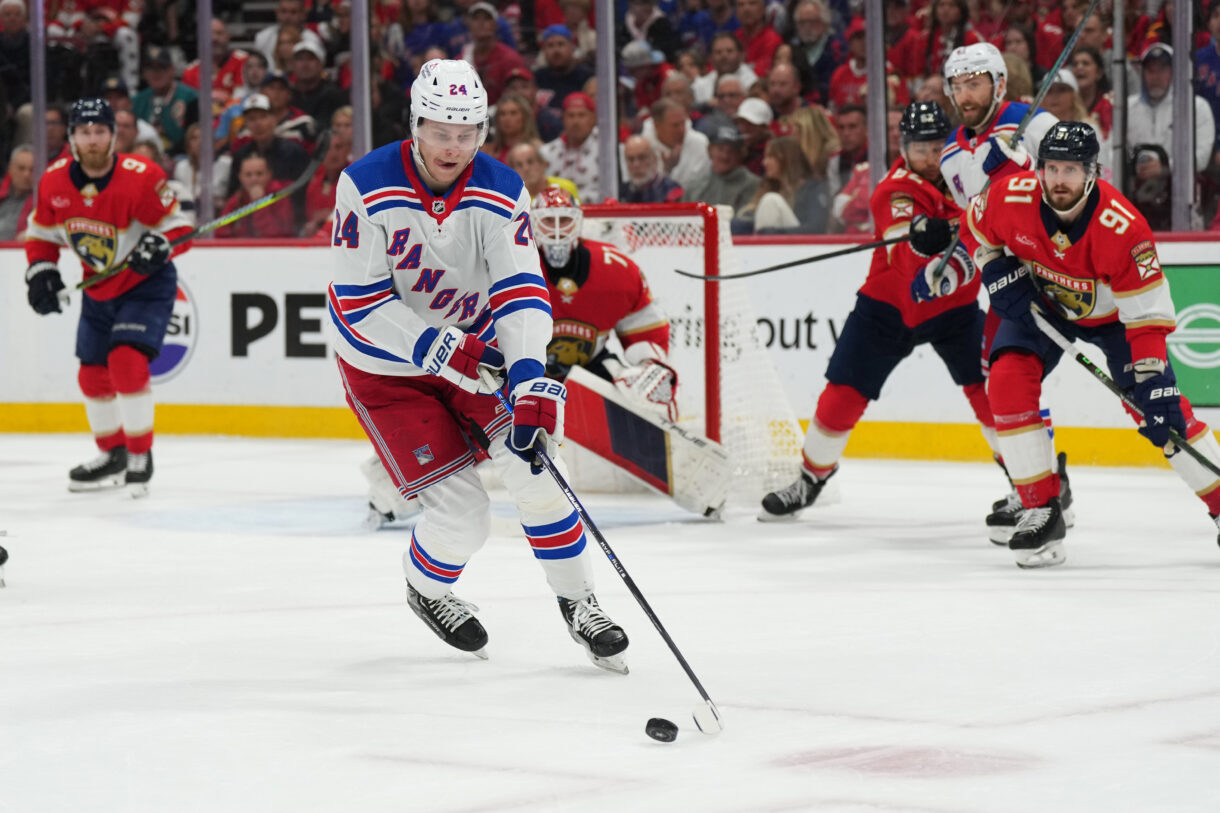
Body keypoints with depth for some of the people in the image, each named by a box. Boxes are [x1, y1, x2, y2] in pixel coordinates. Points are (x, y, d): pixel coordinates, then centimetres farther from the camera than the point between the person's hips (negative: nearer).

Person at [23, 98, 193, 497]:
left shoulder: (141, 177, -25)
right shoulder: (54, 180, -11)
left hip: (147, 283, -6)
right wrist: (41, 270, -8)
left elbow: (177, 225, -17)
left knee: (126, 362, -21)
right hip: (99, 288, 6)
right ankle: (112, 455, 33)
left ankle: (140, 457, -8)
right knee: (93, 373, 11)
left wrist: (161, 244, -37)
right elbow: (41, 232, 6)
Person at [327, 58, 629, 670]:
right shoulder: (366, 188, -23)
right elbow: (360, 302, -23)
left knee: (530, 462, -14)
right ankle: (426, 590, 24)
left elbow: (522, 292, -22)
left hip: (472, 341, 3)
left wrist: (529, 382, -36)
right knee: (460, 515, -10)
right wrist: (437, 350, -33)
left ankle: (577, 602, 5)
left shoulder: (500, 193, -15)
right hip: (386, 366, -3)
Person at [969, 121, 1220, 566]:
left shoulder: (1122, 226, -36)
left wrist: (1155, 388, -40)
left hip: (1110, 313, -2)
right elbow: (977, 225, -2)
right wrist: (996, 272, -16)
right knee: (1008, 379, -21)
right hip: (1038, 303, 2)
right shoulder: (1010, 197, -28)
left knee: (1163, 411, -10)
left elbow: (1147, 316, -34)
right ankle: (1041, 510, -12)